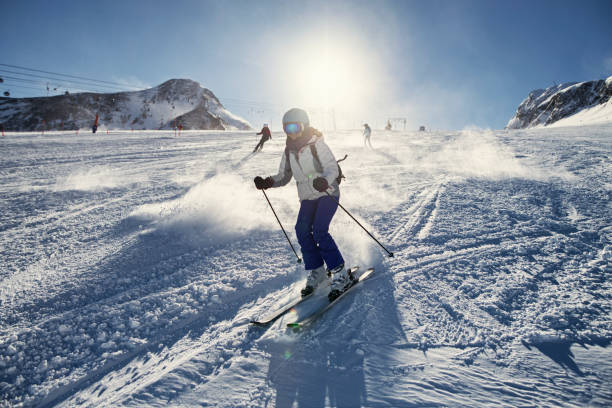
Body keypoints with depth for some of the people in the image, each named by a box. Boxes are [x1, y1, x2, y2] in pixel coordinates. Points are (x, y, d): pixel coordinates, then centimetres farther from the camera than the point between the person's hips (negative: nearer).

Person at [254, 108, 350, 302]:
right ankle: (316, 271, 1)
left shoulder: (317, 144, -11)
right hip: (307, 197, 6)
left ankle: (340, 274, -10)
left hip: (328, 193, -5)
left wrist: (324, 181, -40)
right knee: (302, 229, -15)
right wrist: (267, 182, -8)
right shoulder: (289, 151, 7)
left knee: (319, 231, -22)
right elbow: (284, 177, 11)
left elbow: (333, 168, -19)